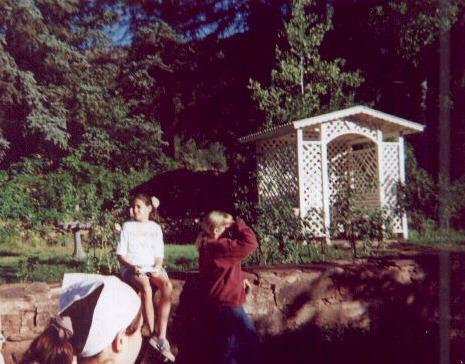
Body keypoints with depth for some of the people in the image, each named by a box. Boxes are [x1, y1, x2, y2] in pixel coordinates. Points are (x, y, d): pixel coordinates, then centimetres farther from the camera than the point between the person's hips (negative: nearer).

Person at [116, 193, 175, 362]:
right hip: (131, 268, -2)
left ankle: (161, 337, -33)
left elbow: (159, 255, 11)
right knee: (146, 287, -37)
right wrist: (132, 266, -15)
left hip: (152, 267, 2)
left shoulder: (155, 228, 14)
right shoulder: (127, 226, 7)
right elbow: (121, 254, 4)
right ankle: (153, 334, -27)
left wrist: (157, 268, -10)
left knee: (167, 286, -32)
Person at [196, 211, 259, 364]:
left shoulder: (208, 245, 9)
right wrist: (238, 225, -13)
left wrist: (240, 277, 6)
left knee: (227, 345, 20)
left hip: (219, 302, 11)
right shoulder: (218, 247, -24)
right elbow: (250, 243, -27)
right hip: (227, 303, -11)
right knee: (250, 339, -2)